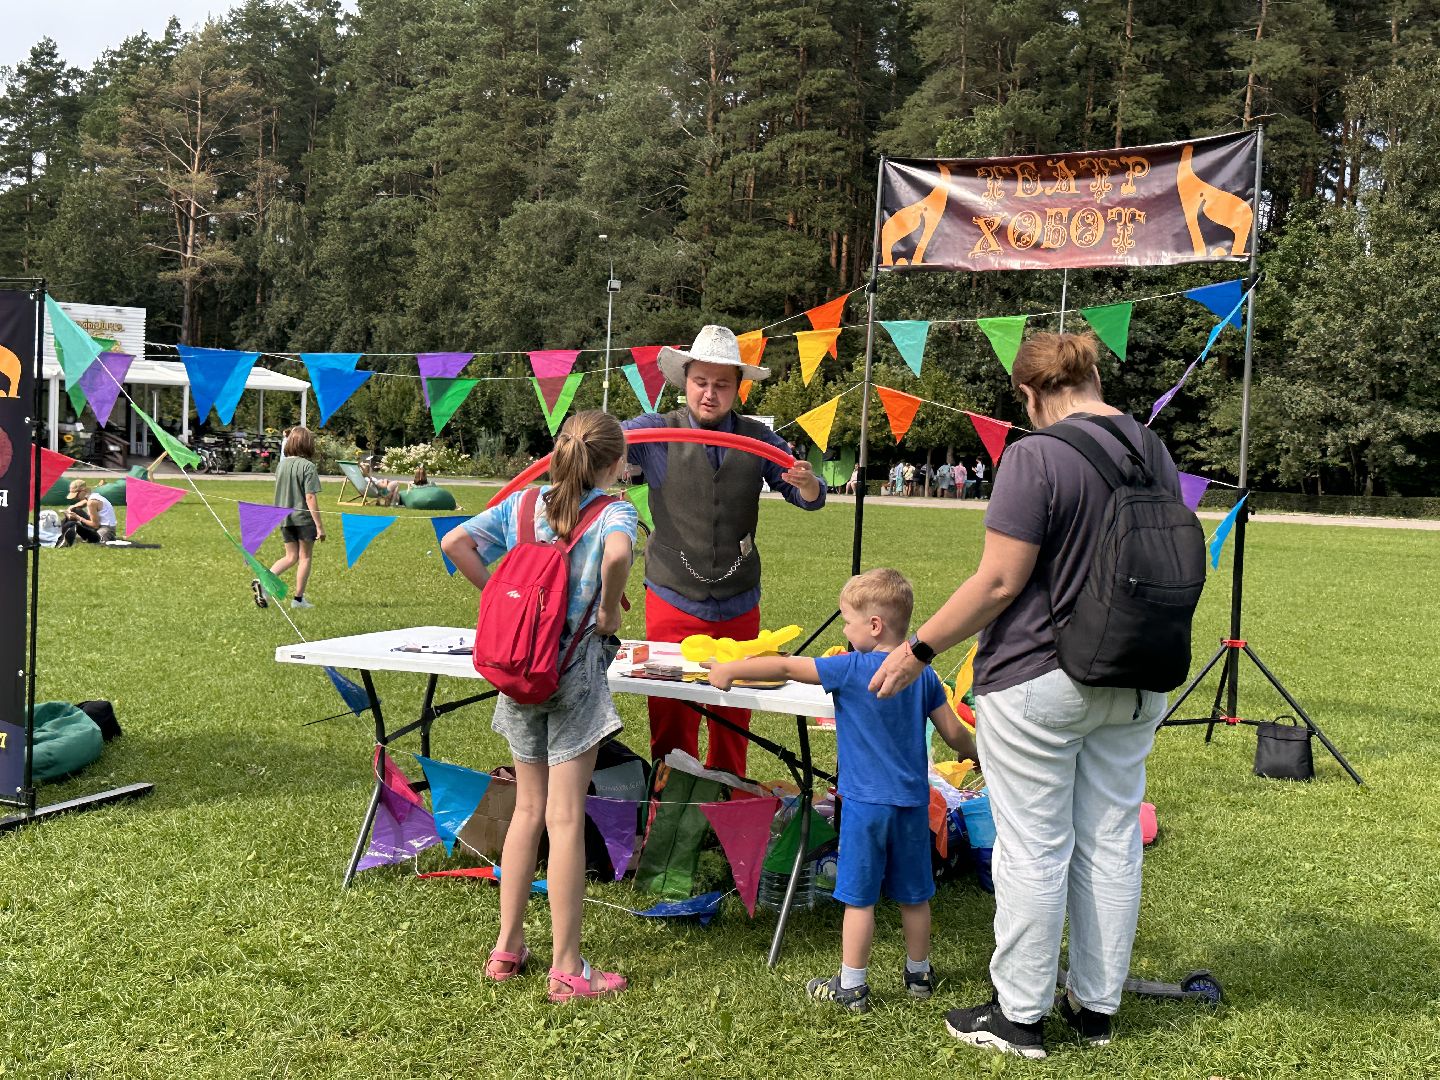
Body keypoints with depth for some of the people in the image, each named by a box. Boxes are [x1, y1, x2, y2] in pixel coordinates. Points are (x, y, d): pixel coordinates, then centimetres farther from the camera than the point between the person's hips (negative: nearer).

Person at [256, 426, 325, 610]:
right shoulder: (308, 466, -14)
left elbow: (280, 493, 13)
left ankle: (263, 581, -4)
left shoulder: (281, 465, 5)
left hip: (284, 518, 6)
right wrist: (319, 526, -15)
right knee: (305, 557, 9)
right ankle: (298, 598, 13)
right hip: (304, 518, -6)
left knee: (290, 557, 16)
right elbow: (310, 498, -18)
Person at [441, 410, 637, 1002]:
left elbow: (455, 542, -4)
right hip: (574, 670, -5)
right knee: (565, 817, 0)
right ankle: (566, 968, 7)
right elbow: (617, 555, -32)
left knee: (528, 809, 17)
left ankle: (507, 947, 24)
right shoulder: (612, 511, -9)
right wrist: (609, 611, -15)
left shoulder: (520, 503, 5)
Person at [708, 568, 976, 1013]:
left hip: (867, 801, -6)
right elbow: (954, 732, 7)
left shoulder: (852, 669, -14)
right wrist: (977, 756, 28)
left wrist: (730, 670, 2)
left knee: (859, 896, 4)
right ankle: (919, 974, 31)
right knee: (913, 894, 17)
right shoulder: (923, 674, 2)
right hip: (913, 800, 6)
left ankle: (851, 986, 11)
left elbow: (786, 667, -9)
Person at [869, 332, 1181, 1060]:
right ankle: (1096, 1006, 27)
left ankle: (1019, 1015, 16)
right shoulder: (1156, 454, 5)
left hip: (1038, 682, -7)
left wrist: (918, 650, -10)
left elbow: (999, 583, -19)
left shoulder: (1037, 457, -18)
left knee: (1034, 848, 4)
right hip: (1132, 685, 7)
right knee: (1111, 843, 14)